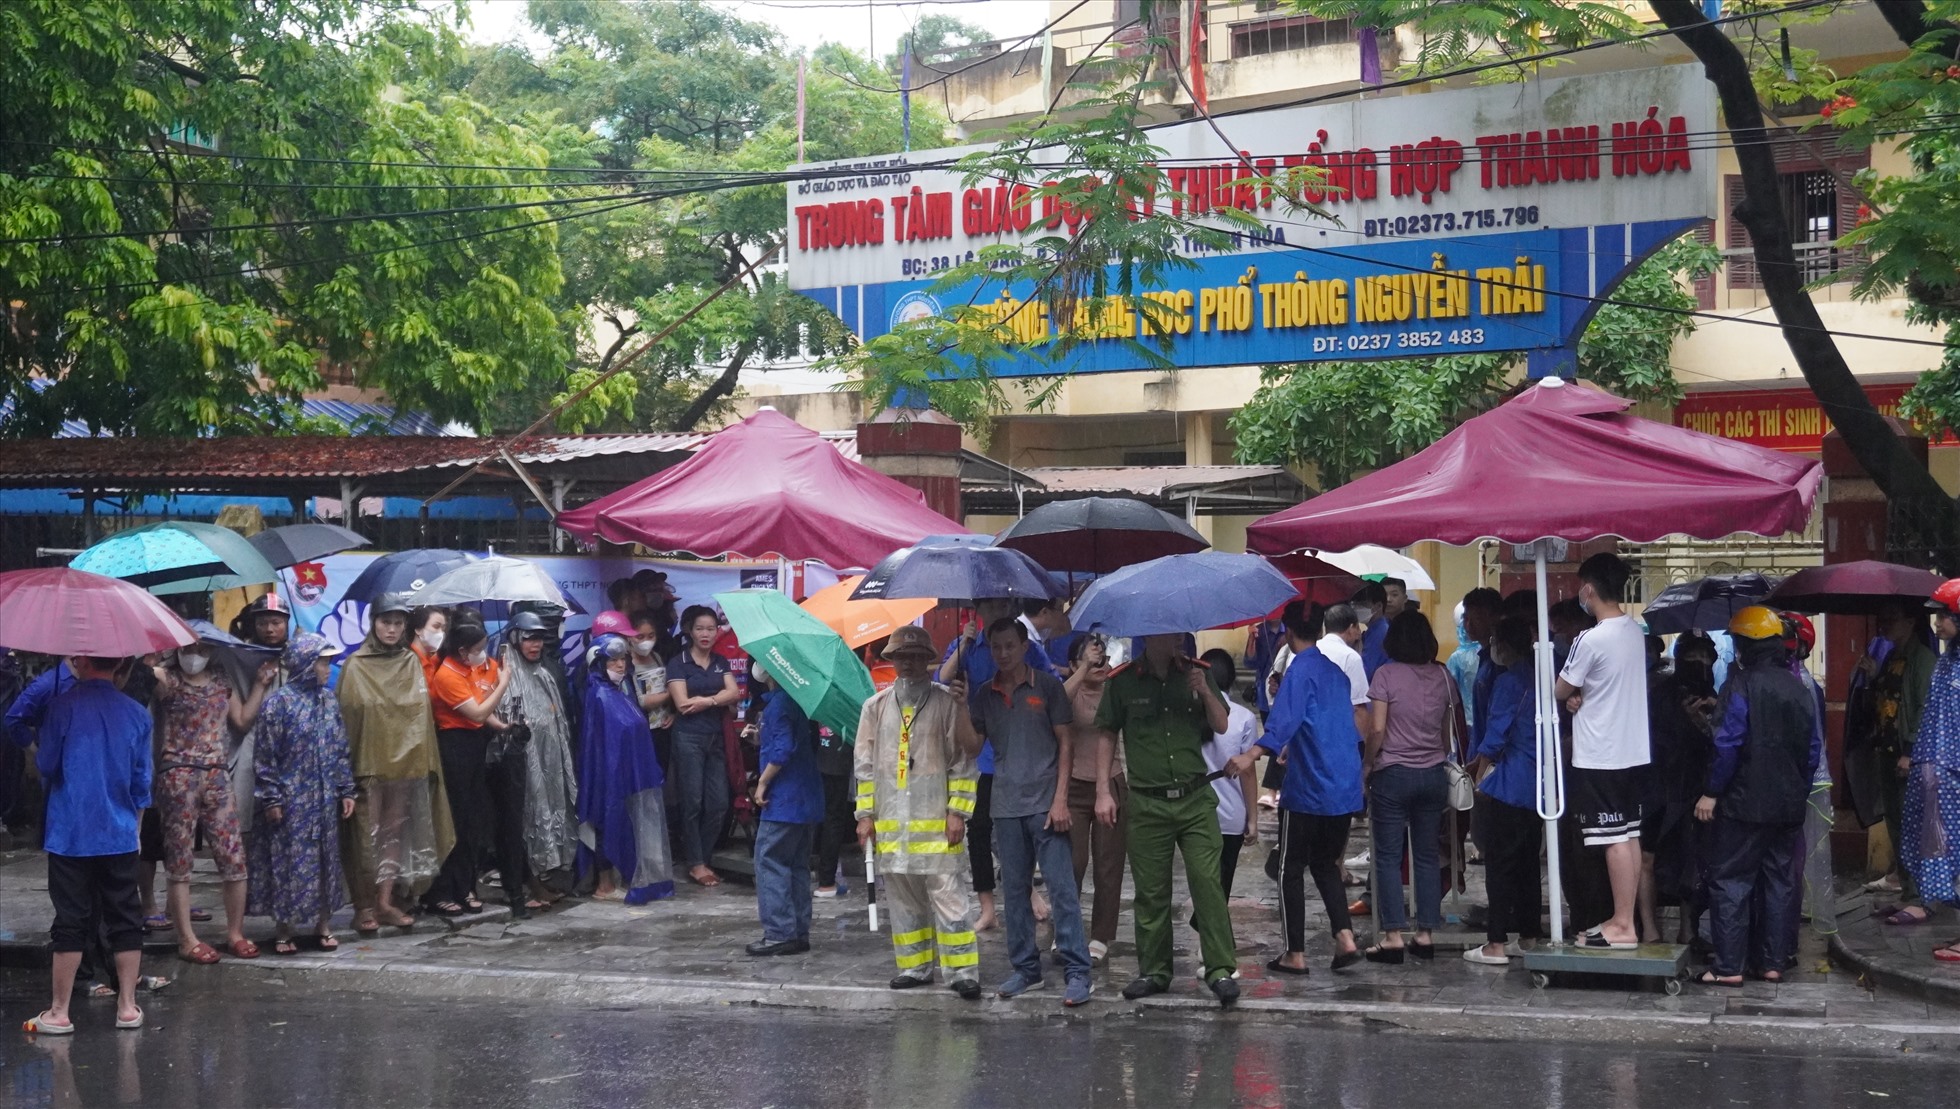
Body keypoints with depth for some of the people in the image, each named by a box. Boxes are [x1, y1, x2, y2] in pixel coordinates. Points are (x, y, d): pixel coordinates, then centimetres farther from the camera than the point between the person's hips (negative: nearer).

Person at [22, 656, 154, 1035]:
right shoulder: (136, 714, 1)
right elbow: (142, 782, 7)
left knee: (70, 921, 1)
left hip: (70, 833, -3)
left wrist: (35, 755, 17)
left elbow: (46, 766, -6)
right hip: (120, 834, 3)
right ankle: (127, 1006, 13)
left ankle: (59, 1013, 6)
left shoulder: (64, 705, -11)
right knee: (125, 919, 9)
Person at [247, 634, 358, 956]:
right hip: (291, 801, -5)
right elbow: (265, 755, -10)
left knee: (325, 859, 9)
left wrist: (346, 790, 9)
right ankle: (283, 930, 10)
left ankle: (324, 924, 19)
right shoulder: (279, 702, -10)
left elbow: (341, 748, 12)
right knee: (287, 861, 0)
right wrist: (271, 799, -13)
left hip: (324, 800, 6)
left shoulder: (328, 700, 7)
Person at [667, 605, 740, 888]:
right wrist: (719, 697, -4)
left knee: (719, 804, 1)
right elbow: (682, 704, -10)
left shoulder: (721, 663, 14)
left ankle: (702, 859, 11)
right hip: (689, 738, -5)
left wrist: (706, 700, -12)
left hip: (716, 738, 5)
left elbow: (734, 693, 0)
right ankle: (695, 864, 3)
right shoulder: (678, 663, -1)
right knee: (693, 803, -3)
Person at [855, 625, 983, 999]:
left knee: (949, 896, -7)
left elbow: (963, 760, -2)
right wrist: (865, 814, 7)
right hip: (891, 823, 4)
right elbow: (865, 764, 13)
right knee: (903, 900, 10)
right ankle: (915, 966, 20)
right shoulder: (876, 707, 11)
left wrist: (957, 811, -7)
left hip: (937, 821, -4)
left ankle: (962, 970, -3)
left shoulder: (947, 702, -1)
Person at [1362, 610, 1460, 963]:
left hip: (1393, 773, -4)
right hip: (1433, 774, 4)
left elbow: (1377, 728, -13)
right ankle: (1426, 933, 10)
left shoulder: (1386, 675, -9)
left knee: (1389, 856, 0)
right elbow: (1454, 727, 8)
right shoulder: (1443, 676, 4)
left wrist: (1367, 763, 0)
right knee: (1427, 855, 9)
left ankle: (1393, 935, -4)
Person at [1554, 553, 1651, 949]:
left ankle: (1623, 926, 0)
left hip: (1600, 757, -8)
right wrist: (1582, 694, 0)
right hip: (1634, 751, 8)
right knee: (1629, 835, 12)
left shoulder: (1592, 640, -19)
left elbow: (1560, 691, -7)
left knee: (1615, 840, -4)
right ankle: (1624, 919, 19)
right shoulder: (1635, 631, 7)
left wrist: (1572, 694, 14)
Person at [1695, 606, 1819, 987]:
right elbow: (1813, 749, 13)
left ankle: (1729, 966, -5)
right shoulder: (1800, 690, 9)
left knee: (1730, 881, -3)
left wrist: (1712, 792, -13)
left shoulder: (1741, 686, -12)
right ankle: (1772, 962, 14)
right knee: (1779, 881, 12)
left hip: (1744, 802, -7)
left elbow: (1729, 744, -18)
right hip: (1790, 805, 7)